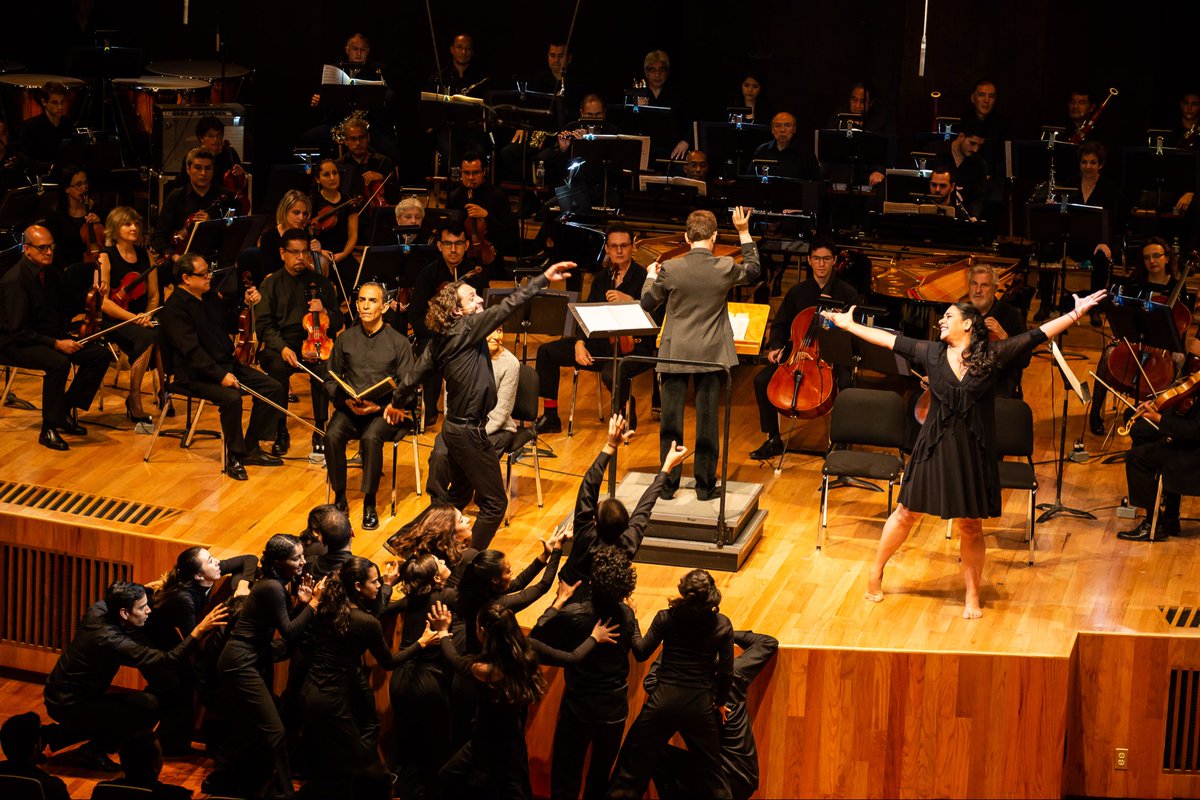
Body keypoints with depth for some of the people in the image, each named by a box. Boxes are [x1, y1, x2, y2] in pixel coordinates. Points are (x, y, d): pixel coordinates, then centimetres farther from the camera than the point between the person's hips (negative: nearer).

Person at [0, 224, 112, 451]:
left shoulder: (50, 271, 6)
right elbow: (18, 332, -23)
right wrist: (56, 344, -26)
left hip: (52, 337, 9)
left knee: (100, 354, -7)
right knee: (59, 362, -37)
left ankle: (66, 411, 2)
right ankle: (48, 430, -25)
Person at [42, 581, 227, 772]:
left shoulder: (99, 610, -7)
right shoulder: (111, 641, -29)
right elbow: (169, 658, -30)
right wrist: (201, 629, -32)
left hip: (58, 695, 9)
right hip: (69, 706, -9)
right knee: (149, 706, -17)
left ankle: (55, 735, 21)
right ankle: (93, 751, -4)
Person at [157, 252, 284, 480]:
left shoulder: (210, 297, 12)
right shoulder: (174, 309, -14)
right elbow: (192, 350, -23)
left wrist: (247, 303, 9)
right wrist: (220, 375, -30)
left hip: (225, 364, 9)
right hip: (194, 375, -9)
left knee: (274, 388, -3)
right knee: (231, 397, -34)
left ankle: (251, 449, 3)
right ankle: (234, 456, -16)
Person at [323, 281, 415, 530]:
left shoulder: (398, 342, 2)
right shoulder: (345, 339, 11)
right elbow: (331, 380, 13)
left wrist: (380, 406, -16)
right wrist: (347, 401, -8)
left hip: (383, 411, -3)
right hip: (349, 408, 3)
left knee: (371, 438, -35)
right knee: (332, 436, -29)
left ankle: (370, 504, -21)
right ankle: (340, 498, -12)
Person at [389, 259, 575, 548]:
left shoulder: (440, 339, 5)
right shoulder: (467, 329, -18)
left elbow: (416, 373, 14)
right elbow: (506, 307, -25)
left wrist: (395, 402, 30)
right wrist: (544, 279, -27)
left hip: (454, 427, 9)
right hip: (469, 432, -9)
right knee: (494, 503, -2)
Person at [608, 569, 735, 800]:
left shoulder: (666, 618, -7)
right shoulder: (722, 625, -3)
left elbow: (641, 652, -1)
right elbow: (726, 672, 1)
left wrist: (632, 618, 11)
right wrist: (720, 702, 17)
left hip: (664, 702, -1)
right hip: (700, 704, 1)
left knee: (632, 770, 8)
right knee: (711, 774, 15)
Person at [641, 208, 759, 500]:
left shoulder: (671, 269, -11)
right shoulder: (725, 268, -9)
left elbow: (647, 303, 3)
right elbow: (753, 270, 14)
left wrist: (650, 277, 21)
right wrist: (744, 233, 21)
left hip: (674, 356, -1)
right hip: (710, 355, 1)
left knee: (671, 420, 7)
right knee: (707, 421, 7)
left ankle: (668, 485, 12)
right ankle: (705, 485, 13)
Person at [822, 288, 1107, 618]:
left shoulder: (993, 355, -3)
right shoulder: (931, 353, 2)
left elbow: (1038, 334, -4)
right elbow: (889, 339, 7)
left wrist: (1076, 314, -6)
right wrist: (849, 325, 9)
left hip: (973, 452, -1)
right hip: (934, 448, 1)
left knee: (971, 527, 6)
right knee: (906, 513, 10)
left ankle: (972, 598, 18)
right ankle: (876, 572, 30)